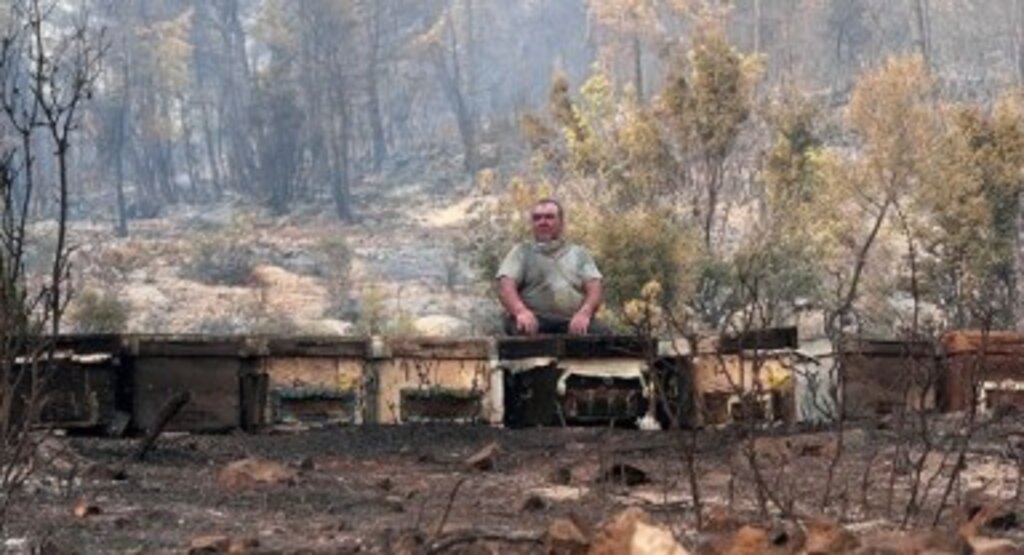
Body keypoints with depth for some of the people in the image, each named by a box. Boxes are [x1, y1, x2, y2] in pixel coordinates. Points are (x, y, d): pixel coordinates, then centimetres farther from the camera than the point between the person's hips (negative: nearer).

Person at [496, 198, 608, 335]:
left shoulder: (579, 253, 23)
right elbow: (506, 287, 1)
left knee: (601, 333, -30)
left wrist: (584, 313, -15)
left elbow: (594, 288, 9)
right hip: (534, 320, -2)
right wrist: (521, 311, -22)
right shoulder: (521, 252, 17)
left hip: (574, 323, 2)